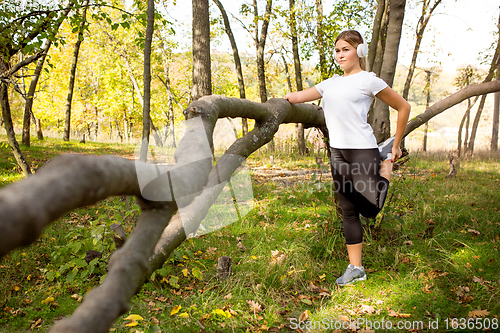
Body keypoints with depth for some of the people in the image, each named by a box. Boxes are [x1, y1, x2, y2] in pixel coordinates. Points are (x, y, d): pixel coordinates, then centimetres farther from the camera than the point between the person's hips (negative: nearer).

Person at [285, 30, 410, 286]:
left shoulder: (368, 81, 0)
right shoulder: (330, 84, 16)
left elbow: (403, 107, 5)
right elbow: (295, 97, 13)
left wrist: (396, 145, 6)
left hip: (362, 150, -5)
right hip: (337, 152, 6)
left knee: (370, 208, 0)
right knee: (348, 211, 8)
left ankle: (386, 162, 24)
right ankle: (355, 268, 19)